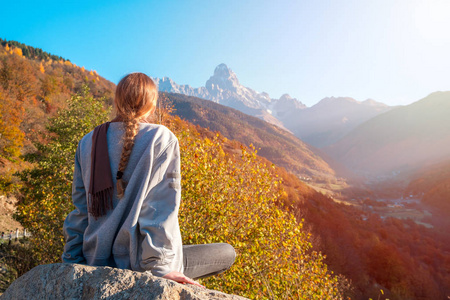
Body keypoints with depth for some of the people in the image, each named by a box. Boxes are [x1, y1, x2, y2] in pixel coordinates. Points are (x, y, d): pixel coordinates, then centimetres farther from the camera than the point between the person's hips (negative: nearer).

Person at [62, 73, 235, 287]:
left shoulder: (88, 143, 4)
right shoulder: (161, 139, -11)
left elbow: (80, 209, 7)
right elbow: (159, 208, -18)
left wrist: (72, 261, 14)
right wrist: (161, 267, -17)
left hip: (96, 260, 7)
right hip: (135, 263, -7)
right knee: (227, 253, 9)